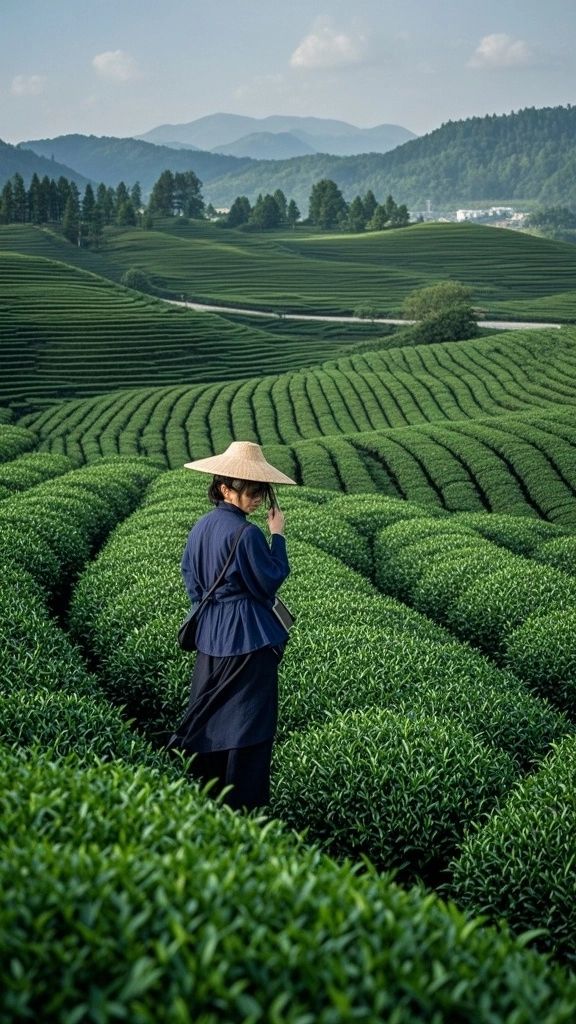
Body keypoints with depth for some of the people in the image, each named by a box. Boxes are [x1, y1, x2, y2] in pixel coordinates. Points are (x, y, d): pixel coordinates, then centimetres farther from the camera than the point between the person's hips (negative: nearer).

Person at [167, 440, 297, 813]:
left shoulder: (201, 528, 5)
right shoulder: (246, 533, -20)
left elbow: (191, 578, 14)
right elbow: (271, 580, -15)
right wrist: (278, 536, -8)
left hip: (210, 634, 8)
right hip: (248, 636, -8)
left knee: (210, 711, 17)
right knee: (249, 719, 1)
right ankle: (243, 802, 7)